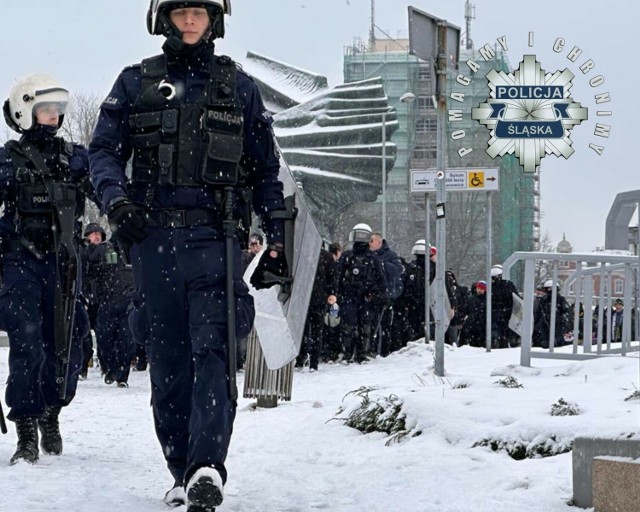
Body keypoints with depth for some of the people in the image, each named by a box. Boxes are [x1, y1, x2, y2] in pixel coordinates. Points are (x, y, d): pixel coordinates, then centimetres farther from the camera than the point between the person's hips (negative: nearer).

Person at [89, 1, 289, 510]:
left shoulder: (238, 86, 13)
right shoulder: (137, 82, 12)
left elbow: (266, 170, 16)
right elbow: (104, 149, 9)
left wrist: (276, 240, 10)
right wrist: (115, 198, -11)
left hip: (215, 238, -2)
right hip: (153, 237, 2)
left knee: (214, 350, -15)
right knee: (168, 359, 5)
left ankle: (207, 468, -26)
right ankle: (182, 468, 12)